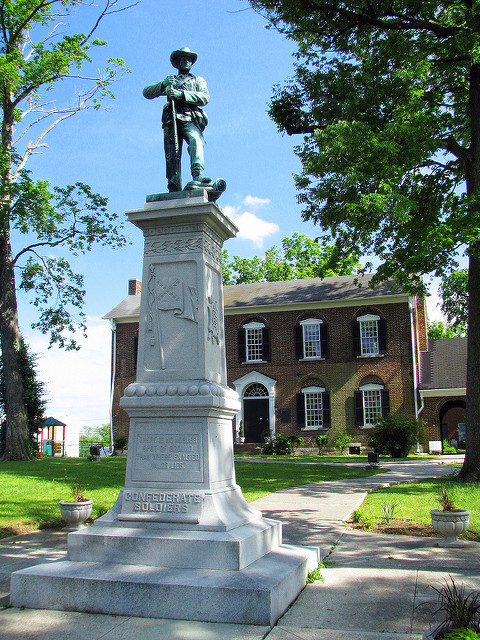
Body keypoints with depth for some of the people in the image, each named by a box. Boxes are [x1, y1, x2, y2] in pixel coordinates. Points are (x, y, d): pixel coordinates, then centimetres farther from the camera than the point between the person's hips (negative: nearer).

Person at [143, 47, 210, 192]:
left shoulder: (198, 80, 30)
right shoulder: (170, 80, 33)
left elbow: (205, 97, 7)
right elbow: (146, 92, 18)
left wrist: (180, 94, -6)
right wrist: (163, 84, -2)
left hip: (190, 119, -2)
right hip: (171, 120, 2)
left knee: (195, 140, -34)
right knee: (172, 156, -14)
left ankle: (198, 176, -50)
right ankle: (175, 191, -19)